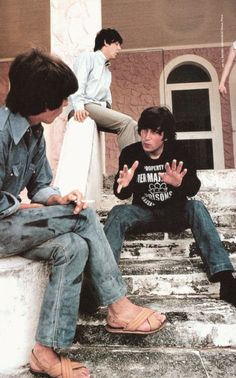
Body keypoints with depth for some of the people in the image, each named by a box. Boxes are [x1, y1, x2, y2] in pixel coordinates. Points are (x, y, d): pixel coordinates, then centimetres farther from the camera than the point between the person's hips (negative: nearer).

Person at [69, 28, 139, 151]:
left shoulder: (108, 71, 32)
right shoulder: (87, 57, 8)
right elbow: (77, 84, -8)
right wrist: (78, 107, -24)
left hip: (101, 109, 8)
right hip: (86, 107, -7)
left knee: (134, 126, -12)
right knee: (126, 122, -26)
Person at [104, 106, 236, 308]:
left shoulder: (178, 151, -8)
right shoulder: (130, 153, -7)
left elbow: (194, 189, -17)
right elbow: (123, 195, -7)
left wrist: (180, 183, -41)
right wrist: (123, 185, -32)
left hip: (176, 212, 0)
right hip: (145, 213, 1)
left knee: (196, 207, -30)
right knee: (118, 212, -27)